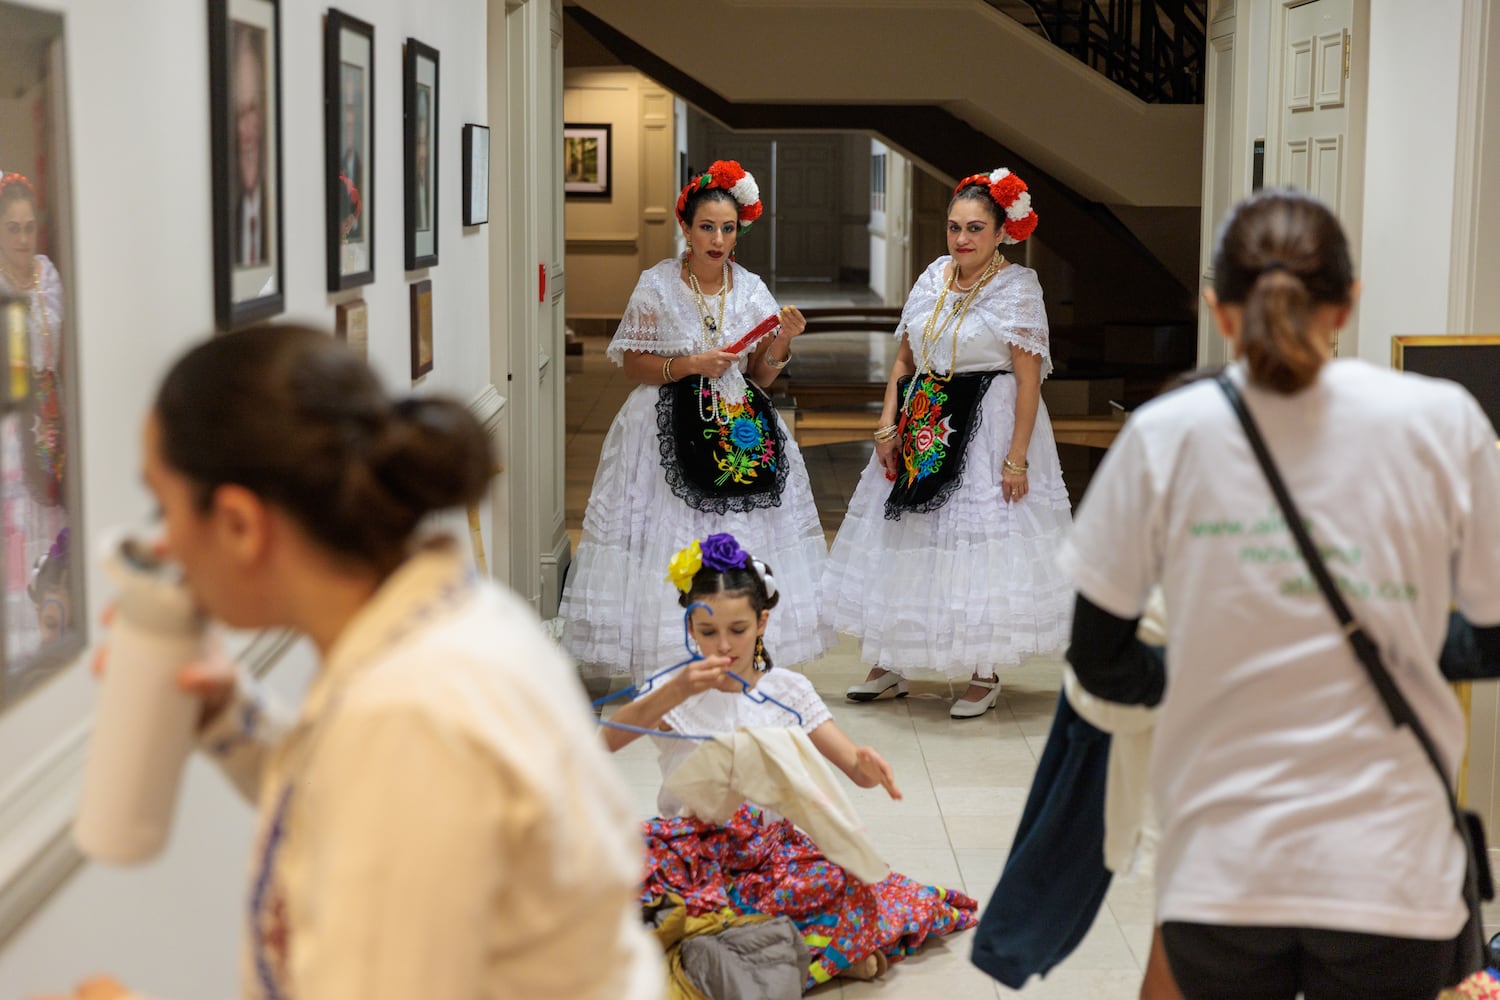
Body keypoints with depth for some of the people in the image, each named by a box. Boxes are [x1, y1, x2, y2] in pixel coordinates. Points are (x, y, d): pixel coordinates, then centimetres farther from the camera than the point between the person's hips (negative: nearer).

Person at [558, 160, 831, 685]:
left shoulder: (751, 290, 6)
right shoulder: (656, 286, -3)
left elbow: (760, 377, 9)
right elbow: (633, 364, -2)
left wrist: (782, 341, -8)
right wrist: (689, 365, -15)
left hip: (739, 432, 3)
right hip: (672, 434, -3)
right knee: (673, 550, -7)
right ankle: (671, 673, 0)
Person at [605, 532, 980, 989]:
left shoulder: (789, 690, 5)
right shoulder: (671, 689, 2)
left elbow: (856, 769, 0)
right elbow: (609, 739, -17)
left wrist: (868, 765, -26)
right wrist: (676, 692, -31)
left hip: (767, 846, 0)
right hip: (690, 845, 0)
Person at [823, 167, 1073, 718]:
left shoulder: (1017, 289, -9)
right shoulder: (932, 279, 7)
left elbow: (1029, 380, -13)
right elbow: (903, 361, 12)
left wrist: (1017, 458, -18)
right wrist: (887, 426, 1)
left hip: (988, 428, -6)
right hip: (923, 428, 6)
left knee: (981, 545, -2)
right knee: (908, 542, 10)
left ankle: (984, 675, 11)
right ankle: (890, 662, 22)